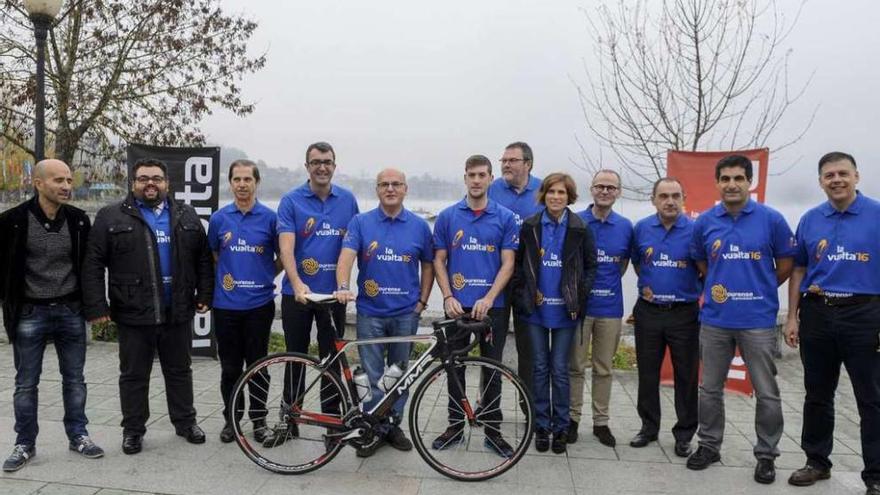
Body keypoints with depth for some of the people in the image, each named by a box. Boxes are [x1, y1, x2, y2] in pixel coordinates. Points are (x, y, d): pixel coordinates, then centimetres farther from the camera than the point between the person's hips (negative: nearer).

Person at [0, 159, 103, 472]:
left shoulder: (79, 220, -1)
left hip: (70, 312, 2)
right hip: (30, 314, -2)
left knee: (74, 379, 11)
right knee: (26, 383, 8)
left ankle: (78, 436, 25)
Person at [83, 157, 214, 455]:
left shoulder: (186, 216, 9)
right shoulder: (111, 217, 0)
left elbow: (203, 259, 10)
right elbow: (93, 265, -3)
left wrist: (205, 295, 3)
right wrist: (97, 306, -10)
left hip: (178, 313, 2)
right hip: (133, 314, -2)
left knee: (179, 371, 13)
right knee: (133, 375, 9)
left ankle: (185, 422, 27)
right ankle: (133, 429, 23)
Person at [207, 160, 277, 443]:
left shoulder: (269, 218, -1)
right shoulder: (219, 219, 4)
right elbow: (213, 256, 16)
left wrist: (264, 277, 2)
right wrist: (225, 277, 5)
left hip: (259, 304, -1)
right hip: (226, 305, 1)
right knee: (230, 367, 10)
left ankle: (259, 418, 22)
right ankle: (231, 418, 25)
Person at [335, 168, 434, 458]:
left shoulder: (419, 226, 3)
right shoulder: (361, 223, 0)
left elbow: (427, 266, 10)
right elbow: (347, 256, -13)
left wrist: (422, 301, 2)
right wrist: (343, 287, -30)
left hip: (406, 313, 1)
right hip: (370, 312, -1)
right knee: (372, 375, 5)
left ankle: (394, 425, 27)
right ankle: (375, 430, 18)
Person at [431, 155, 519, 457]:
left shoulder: (505, 218, 0)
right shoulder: (447, 217, 3)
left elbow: (507, 263, -4)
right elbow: (439, 260, 3)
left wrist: (488, 298, -15)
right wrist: (448, 297, -9)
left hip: (492, 305, -1)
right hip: (457, 305, 1)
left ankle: (492, 430, 19)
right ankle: (455, 426, 23)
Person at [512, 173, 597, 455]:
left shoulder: (580, 229, -2)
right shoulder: (530, 226, 1)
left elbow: (591, 265, 3)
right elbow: (518, 263, 7)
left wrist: (578, 296, -6)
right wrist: (523, 294, -1)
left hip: (564, 311, -1)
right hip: (536, 309, 1)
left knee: (560, 370, 5)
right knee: (540, 368, 9)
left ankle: (561, 427, 19)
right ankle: (542, 426, 21)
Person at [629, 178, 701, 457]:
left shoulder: (695, 230, -7)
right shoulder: (641, 228, 2)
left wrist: (696, 291, -5)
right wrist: (645, 285, 8)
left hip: (684, 313, -2)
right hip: (648, 311, 2)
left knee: (686, 375, 6)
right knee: (647, 372, 11)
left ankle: (684, 433, 21)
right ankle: (649, 426, 26)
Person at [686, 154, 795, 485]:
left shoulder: (771, 219, -5)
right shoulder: (704, 222, 2)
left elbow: (785, 265, 4)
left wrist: (757, 290, 9)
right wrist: (720, 288, 9)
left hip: (758, 320, -2)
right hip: (715, 320, 2)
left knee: (767, 393, 6)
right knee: (710, 389, 12)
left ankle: (766, 455, 23)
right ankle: (709, 445, 28)